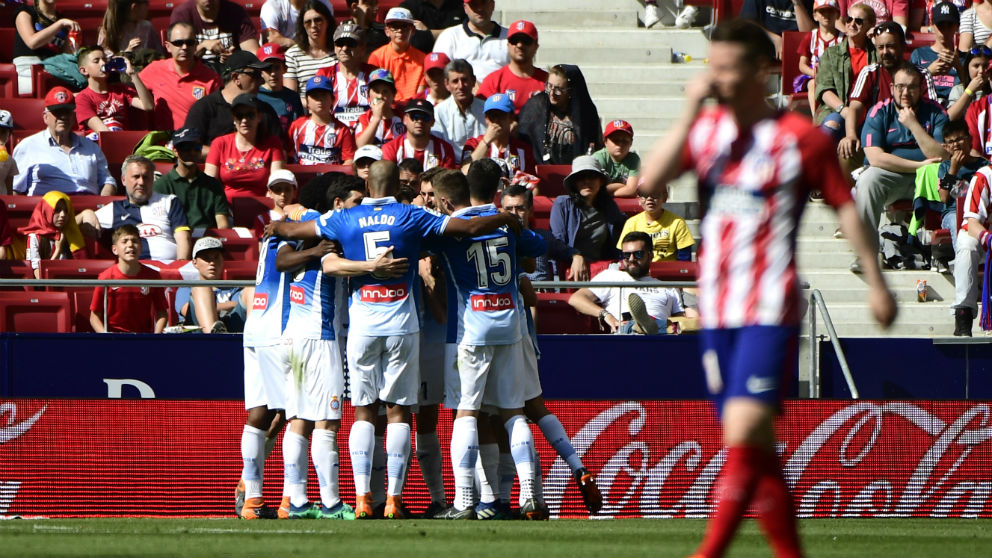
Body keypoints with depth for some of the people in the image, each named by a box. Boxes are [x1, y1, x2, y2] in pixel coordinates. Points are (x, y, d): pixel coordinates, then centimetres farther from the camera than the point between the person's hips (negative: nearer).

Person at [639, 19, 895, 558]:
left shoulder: (801, 138, -4)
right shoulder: (705, 128, 10)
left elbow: (845, 207, 5)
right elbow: (650, 179, -5)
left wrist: (875, 282, 6)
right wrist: (691, 113, -11)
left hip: (770, 312, -6)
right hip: (715, 311, 6)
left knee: (743, 432, -18)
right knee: (756, 450, 8)